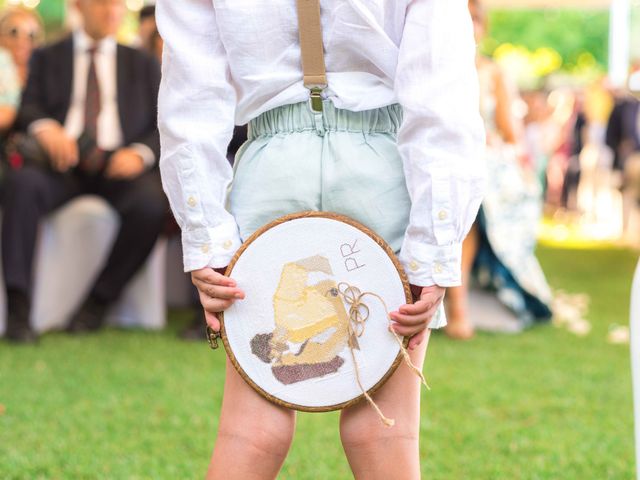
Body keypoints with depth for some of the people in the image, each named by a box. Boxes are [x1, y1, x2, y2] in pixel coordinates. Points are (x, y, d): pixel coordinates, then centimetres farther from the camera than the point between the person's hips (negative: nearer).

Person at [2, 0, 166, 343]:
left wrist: (140, 153, -11)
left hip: (118, 164, 0)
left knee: (151, 202, -33)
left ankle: (99, 301, -17)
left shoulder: (143, 65, 22)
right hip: (62, 161, 0)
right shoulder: (47, 58, 20)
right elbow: (28, 109, 6)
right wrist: (44, 127, -19)